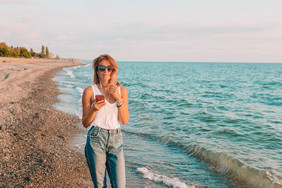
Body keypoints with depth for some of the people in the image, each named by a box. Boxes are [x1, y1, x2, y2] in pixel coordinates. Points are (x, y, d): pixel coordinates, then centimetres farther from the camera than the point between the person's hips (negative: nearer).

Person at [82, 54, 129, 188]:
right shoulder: (90, 91, 0)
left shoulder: (121, 90, 8)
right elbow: (85, 123, 3)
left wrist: (119, 99, -9)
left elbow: (125, 121, 2)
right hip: (96, 138, -2)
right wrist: (93, 110, -17)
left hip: (116, 139, 2)